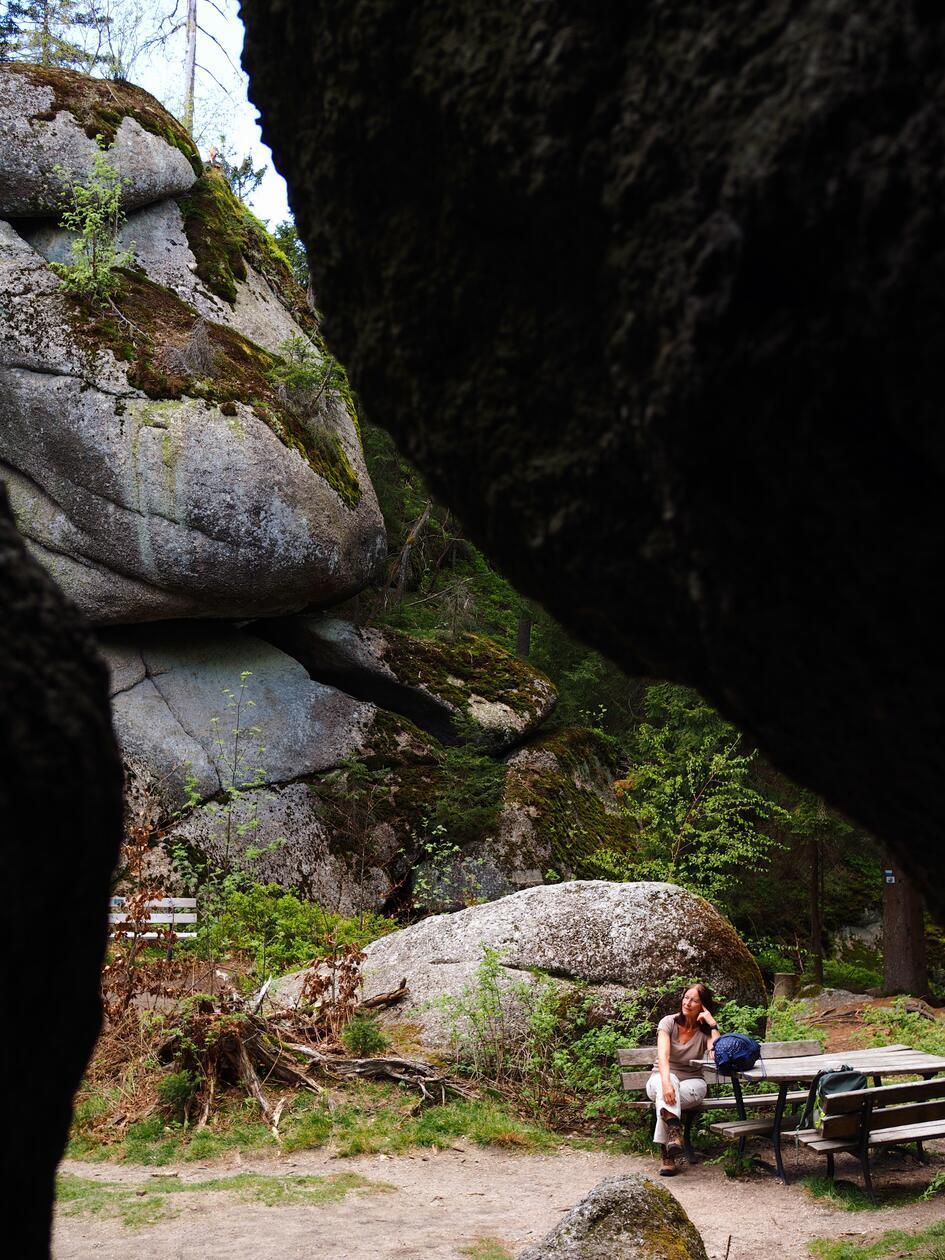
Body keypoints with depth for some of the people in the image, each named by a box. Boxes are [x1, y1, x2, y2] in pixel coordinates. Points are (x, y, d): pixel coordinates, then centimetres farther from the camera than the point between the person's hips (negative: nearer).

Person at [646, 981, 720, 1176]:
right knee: (667, 1085, -37)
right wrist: (666, 1083, -43)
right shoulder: (669, 1023, -8)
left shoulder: (706, 1030, -5)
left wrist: (713, 1025, -23)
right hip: (661, 1079, 0)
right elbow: (663, 1056, -26)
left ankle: (667, 1152, -37)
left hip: (692, 1083, 0)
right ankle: (674, 1130, -55)